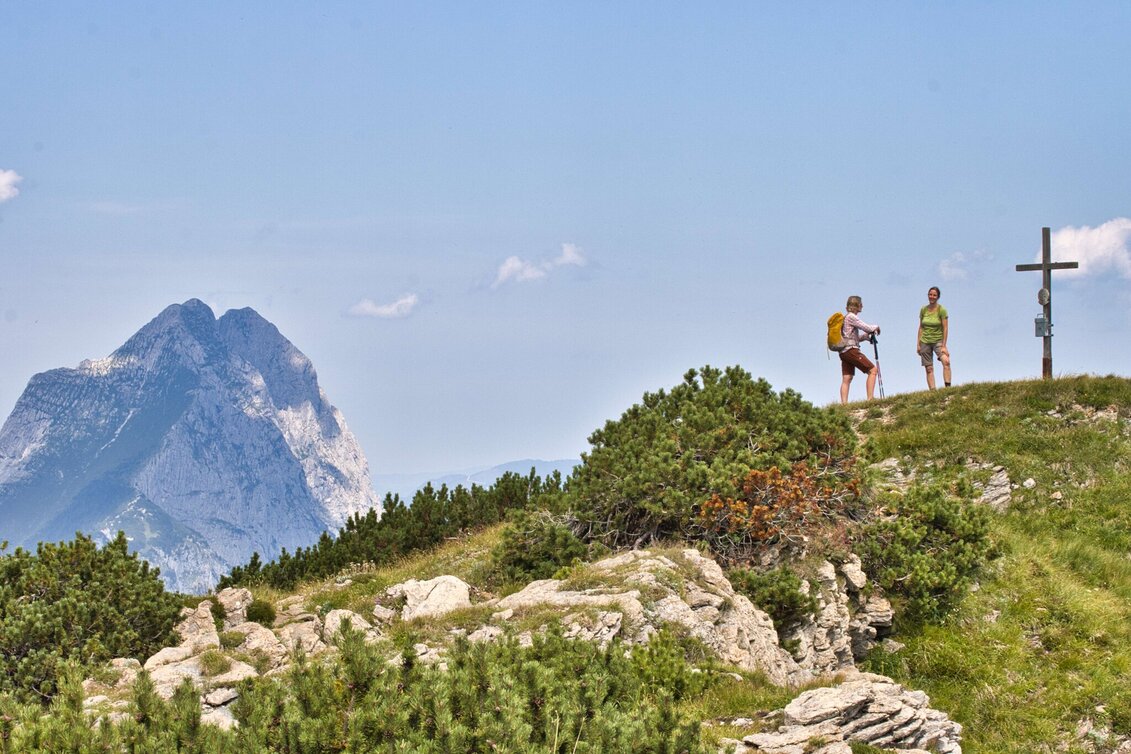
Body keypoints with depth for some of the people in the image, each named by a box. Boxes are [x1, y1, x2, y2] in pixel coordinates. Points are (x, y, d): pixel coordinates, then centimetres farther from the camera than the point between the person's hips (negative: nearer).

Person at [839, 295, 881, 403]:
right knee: (873, 370, -9)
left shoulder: (845, 317, 22)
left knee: (846, 379, 2)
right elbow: (867, 328, -10)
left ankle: (843, 403, -7)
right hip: (851, 350, -10)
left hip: (844, 352, 10)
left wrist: (868, 334, 11)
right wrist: (876, 327, 10)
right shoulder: (851, 317, -7)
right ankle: (870, 398, -18)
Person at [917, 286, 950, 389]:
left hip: (938, 341, -3)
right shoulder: (923, 310, 3)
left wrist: (944, 346, -14)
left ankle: (948, 387, -27)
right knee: (929, 369, -2)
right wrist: (918, 344, 5)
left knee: (946, 361, -26)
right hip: (925, 342, 3)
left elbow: (945, 328, -9)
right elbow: (921, 328, 9)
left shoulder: (941, 310, -7)